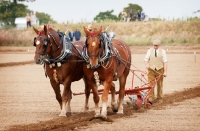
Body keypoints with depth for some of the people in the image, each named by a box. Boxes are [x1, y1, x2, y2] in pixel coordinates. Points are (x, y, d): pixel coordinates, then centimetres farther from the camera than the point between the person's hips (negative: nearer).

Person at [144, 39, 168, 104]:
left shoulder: (162, 51, 4)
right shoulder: (149, 51, 6)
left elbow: (165, 62, 0)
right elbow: (146, 59, 0)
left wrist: (165, 71, -8)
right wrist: (146, 64, -23)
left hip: (160, 70, 0)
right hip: (151, 69, 0)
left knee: (160, 85, 7)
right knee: (151, 84, -9)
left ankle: (159, 99, 17)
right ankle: (151, 98, -10)